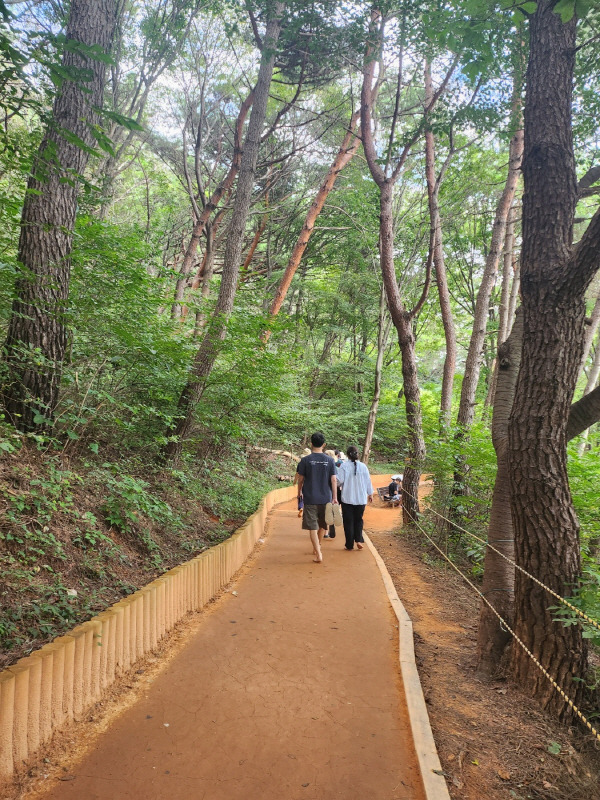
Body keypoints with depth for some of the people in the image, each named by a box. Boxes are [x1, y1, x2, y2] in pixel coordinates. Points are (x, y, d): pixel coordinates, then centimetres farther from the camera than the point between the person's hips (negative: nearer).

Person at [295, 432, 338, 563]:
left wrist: (299, 492, 18)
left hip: (310, 498, -2)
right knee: (322, 525, 20)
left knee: (312, 526, 0)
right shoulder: (330, 460, -2)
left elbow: (301, 479, 1)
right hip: (326, 498, 3)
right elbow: (334, 480, -4)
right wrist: (335, 497, 0)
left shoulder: (305, 460, -5)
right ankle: (317, 547, 37)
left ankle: (318, 554, -8)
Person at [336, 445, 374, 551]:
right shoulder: (363, 466, 0)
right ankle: (358, 540, 1)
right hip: (361, 498, 2)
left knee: (348, 521, 6)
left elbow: (339, 480, -12)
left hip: (347, 498, -2)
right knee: (358, 520, 16)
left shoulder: (344, 465, -9)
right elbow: (368, 481, 6)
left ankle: (350, 545, 9)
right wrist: (370, 494, 19)